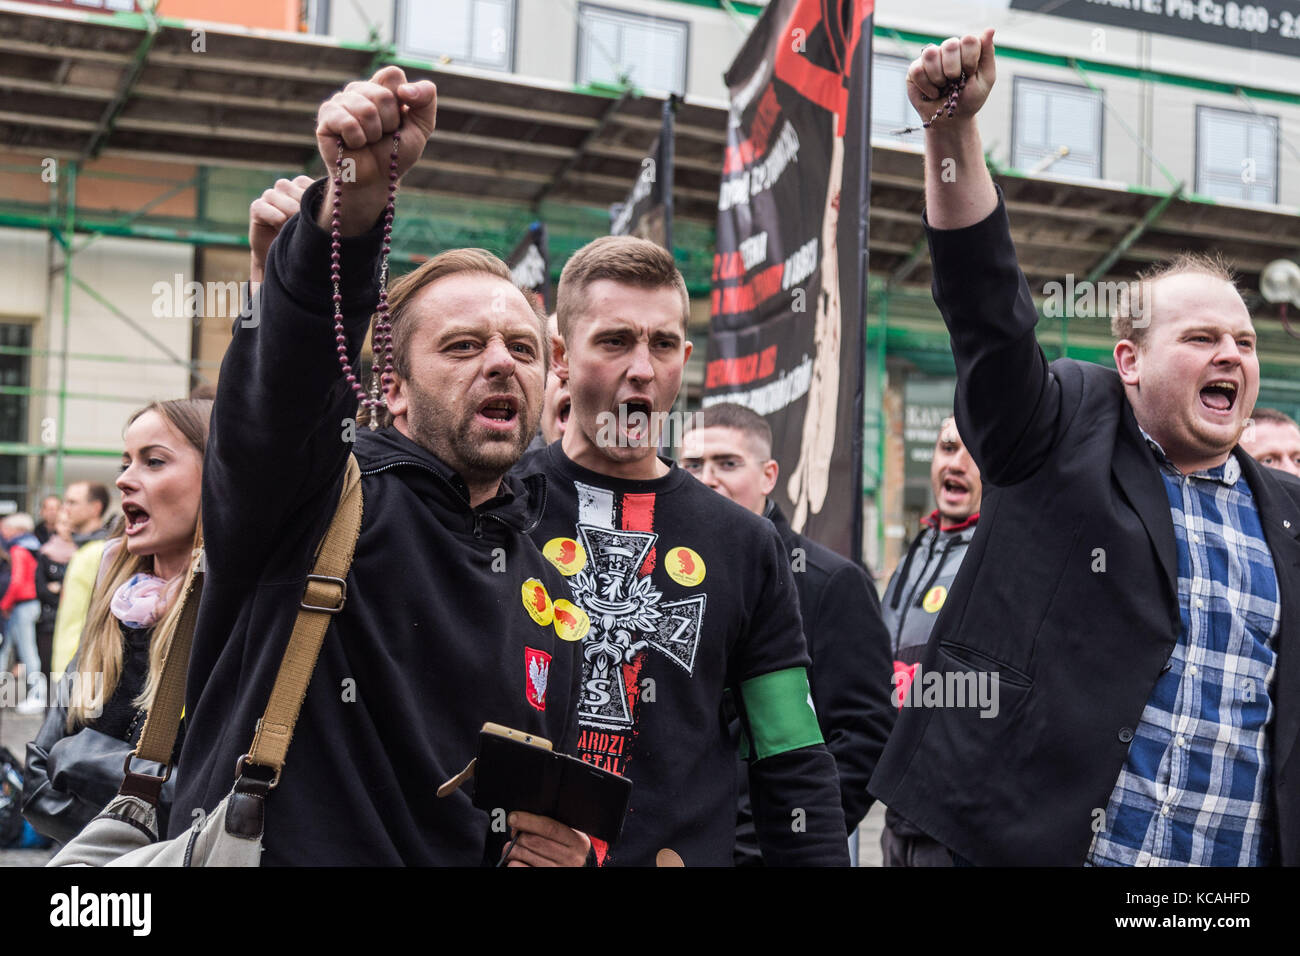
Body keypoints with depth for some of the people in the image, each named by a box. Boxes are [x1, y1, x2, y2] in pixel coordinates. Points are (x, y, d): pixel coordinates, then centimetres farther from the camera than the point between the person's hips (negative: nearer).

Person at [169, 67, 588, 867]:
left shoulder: (548, 587, 13)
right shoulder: (327, 497, -2)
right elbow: (286, 366, -23)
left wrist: (560, 847, 1)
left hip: (451, 858, 4)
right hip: (262, 848, -4)